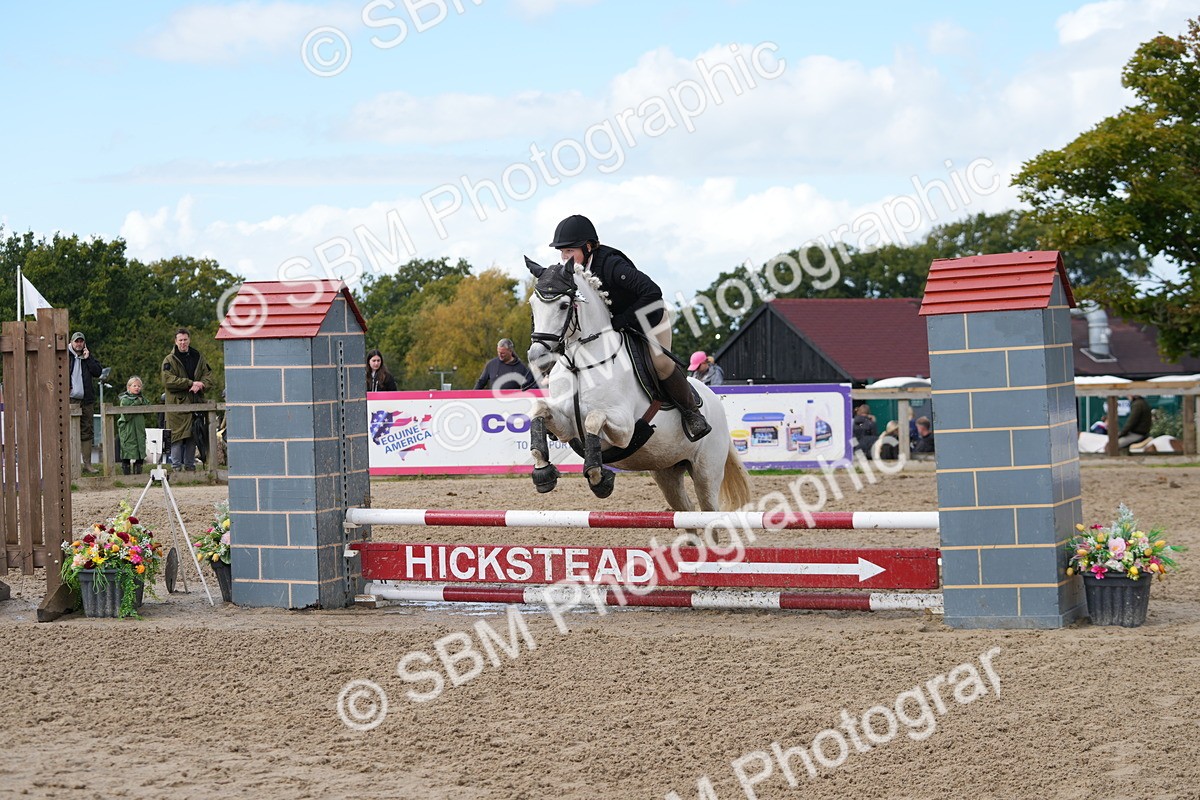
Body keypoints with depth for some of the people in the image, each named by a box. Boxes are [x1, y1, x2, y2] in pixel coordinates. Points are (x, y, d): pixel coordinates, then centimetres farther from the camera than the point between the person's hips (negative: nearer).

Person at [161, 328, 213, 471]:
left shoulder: (198, 357, 13)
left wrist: (200, 384, -12)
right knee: (177, 436, -7)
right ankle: (176, 466, -3)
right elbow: (167, 380, -14)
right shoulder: (170, 360, -1)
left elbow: (208, 375, 11)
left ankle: (190, 465, 16)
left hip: (195, 403, 4)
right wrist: (191, 383, -17)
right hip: (177, 403, -4)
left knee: (192, 437, 8)